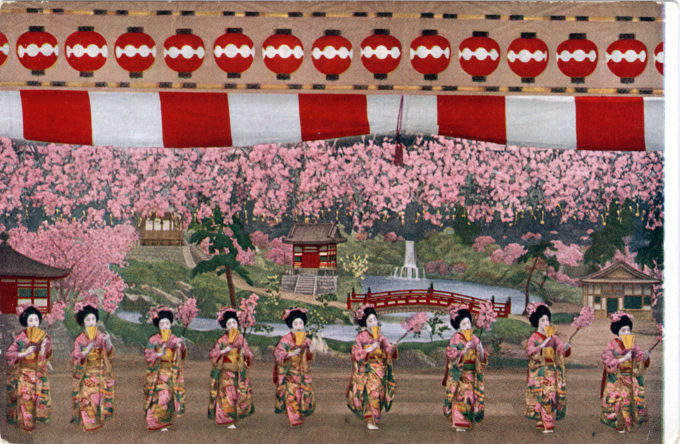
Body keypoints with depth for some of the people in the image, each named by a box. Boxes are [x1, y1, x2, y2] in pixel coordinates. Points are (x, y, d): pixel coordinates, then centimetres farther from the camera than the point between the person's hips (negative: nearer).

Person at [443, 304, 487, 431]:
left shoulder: (474, 338, 11)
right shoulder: (456, 338, -4)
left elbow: (482, 358, 11)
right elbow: (451, 355, -14)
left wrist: (481, 350, -10)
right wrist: (465, 349, -22)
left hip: (471, 373, 5)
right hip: (459, 373, -5)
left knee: (471, 395, 4)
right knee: (460, 396, -9)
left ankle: (468, 421, 12)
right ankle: (458, 422, -6)